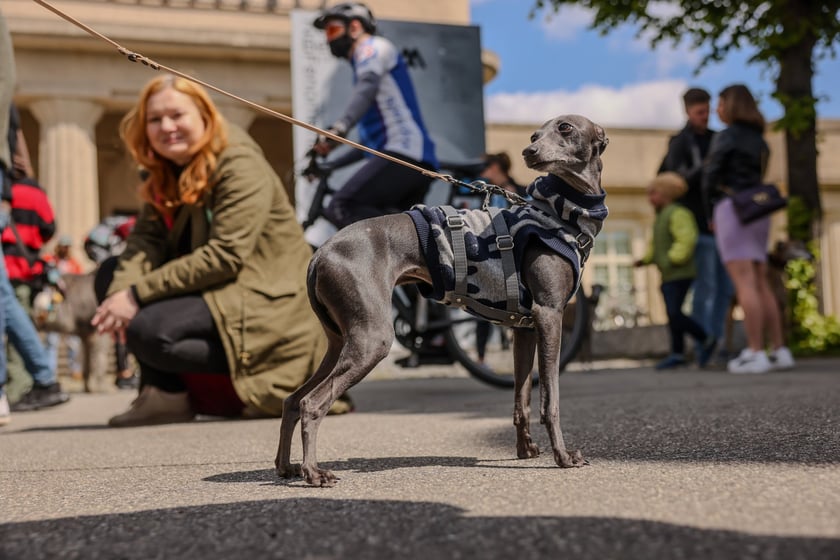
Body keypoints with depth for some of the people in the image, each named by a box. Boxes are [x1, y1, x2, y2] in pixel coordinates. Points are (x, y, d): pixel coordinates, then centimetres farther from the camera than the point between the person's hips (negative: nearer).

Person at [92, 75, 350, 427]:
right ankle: (162, 392, -5)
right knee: (111, 274, 4)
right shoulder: (168, 175, 11)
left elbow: (225, 256, -24)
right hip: (222, 293, 9)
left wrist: (139, 295, -25)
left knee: (148, 330, -26)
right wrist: (122, 291, -23)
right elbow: (145, 239, -1)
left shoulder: (241, 166, -15)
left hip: (269, 302, -9)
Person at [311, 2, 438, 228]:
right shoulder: (363, 61, 32)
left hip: (402, 152, -10)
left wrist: (339, 127, -35)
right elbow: (369, 139, 36)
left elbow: (367, 87, -20)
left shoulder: (374, 46, 4)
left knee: (341, 208, -21)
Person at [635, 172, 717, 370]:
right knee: (672, 315, 10)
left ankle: (705, 339, -1)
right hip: (668, 276, 10)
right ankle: (677, 353, 15)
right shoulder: (660, 216, 18)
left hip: (680, 273, -10)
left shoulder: (677, 213, -13)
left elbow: (686, 239, -23)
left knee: (674, 313, -15)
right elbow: (655, 245, 24)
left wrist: (671, 260, -23)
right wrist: (645, 259, 11)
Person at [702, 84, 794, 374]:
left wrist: (711, 215, 7)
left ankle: (756, 354, -15)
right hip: (758, 213, 8)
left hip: (732, 210, -8)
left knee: (744, 284, -11)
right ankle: (779, 351, 5)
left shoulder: (726, 136, -6)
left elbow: (711, 178, -6)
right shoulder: (759, 140, 18)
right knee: (760, 285, 8)